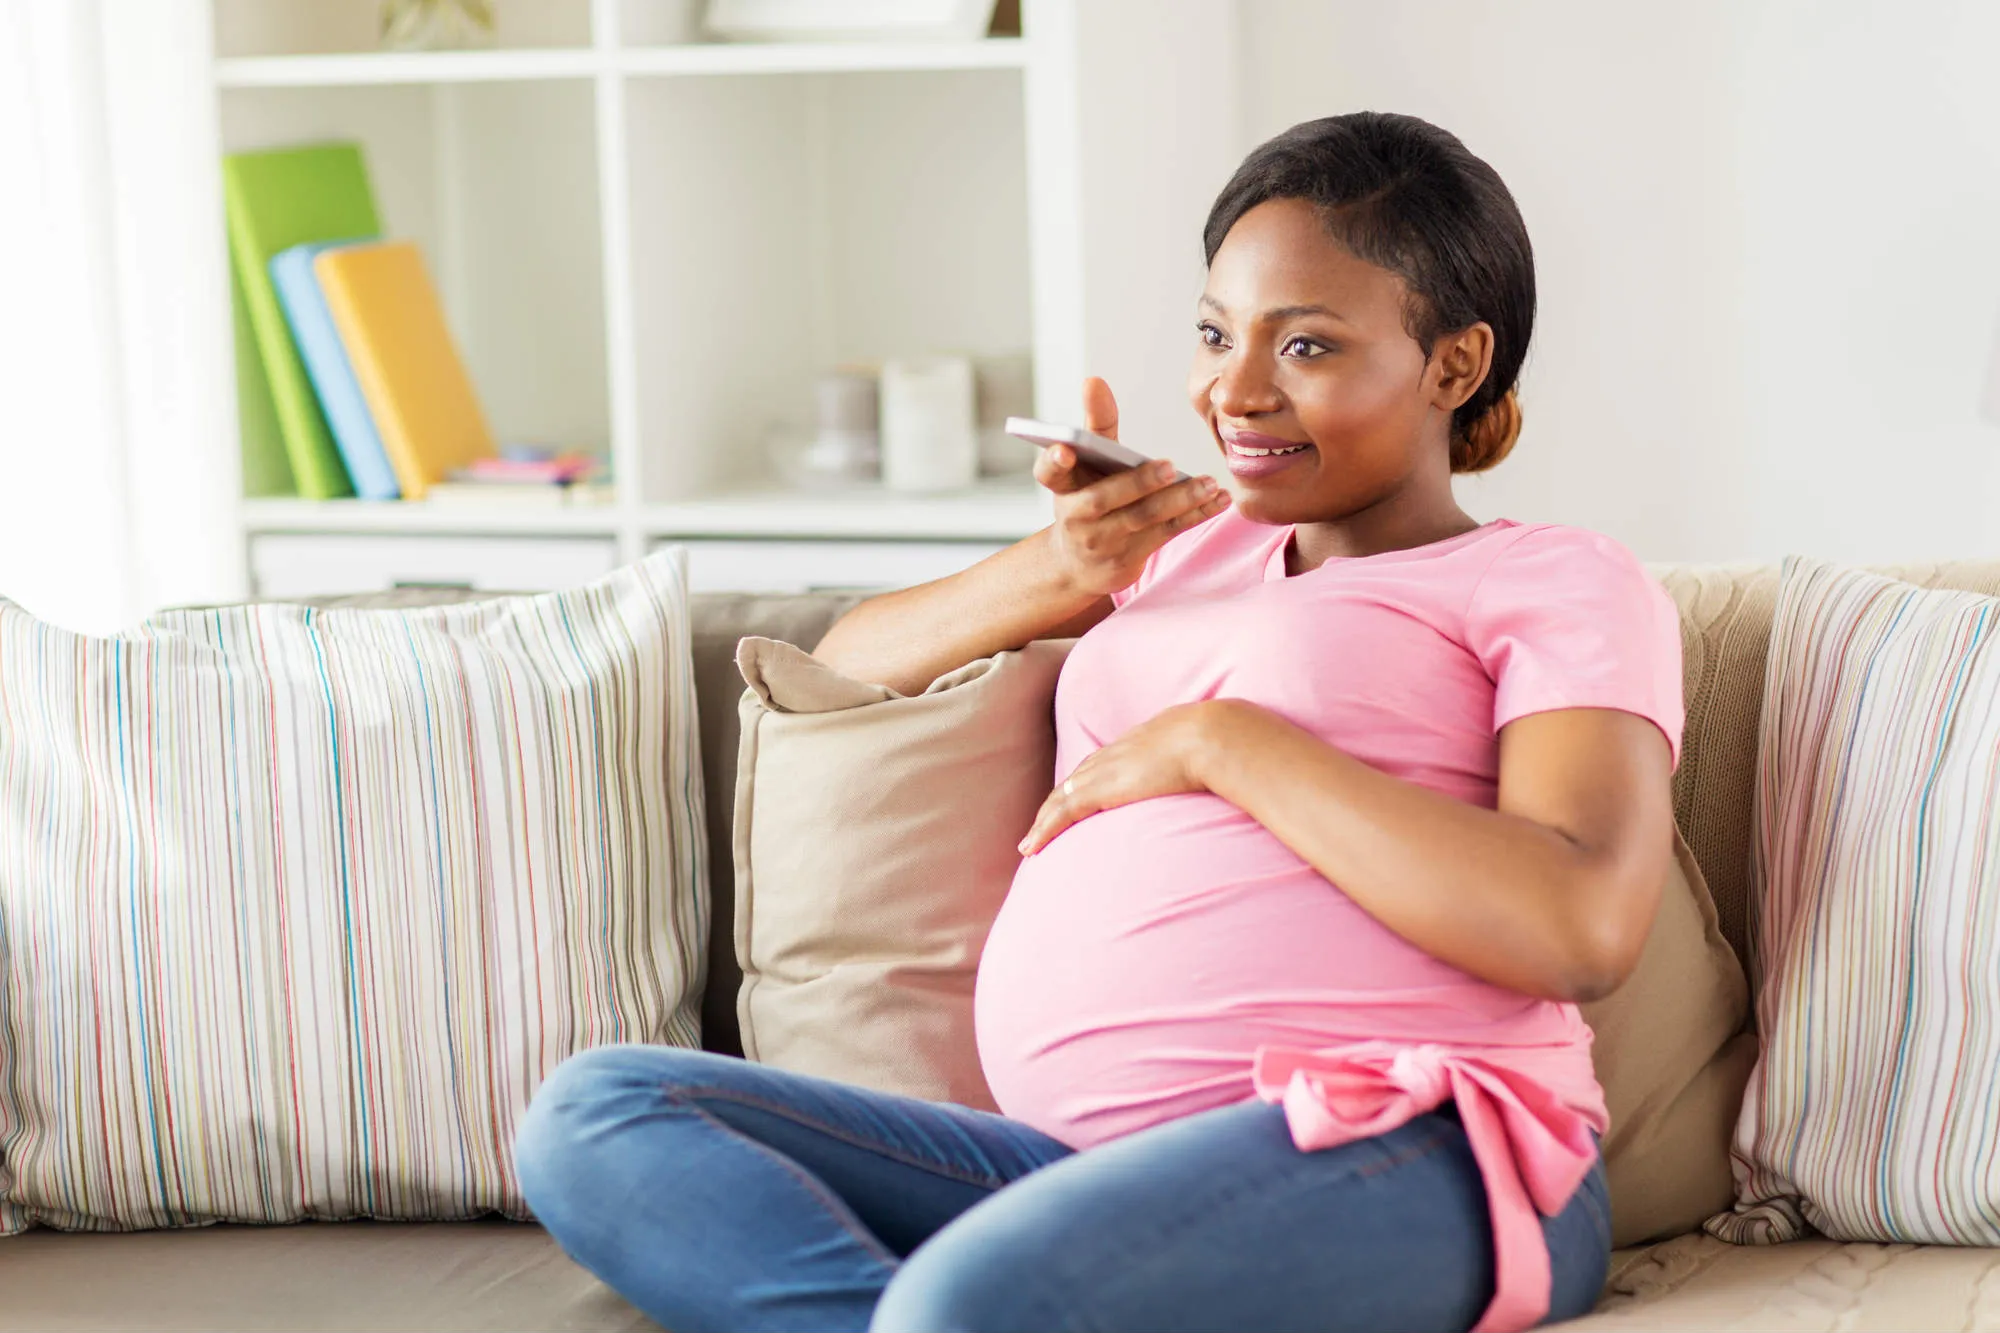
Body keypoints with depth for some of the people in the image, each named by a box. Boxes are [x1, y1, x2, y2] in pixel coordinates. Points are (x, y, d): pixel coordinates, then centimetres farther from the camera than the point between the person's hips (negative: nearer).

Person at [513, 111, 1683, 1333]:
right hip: (1083, 1159, 8)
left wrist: (1219, 742, -7)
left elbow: (1580, 930, -11)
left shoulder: (1558, 582, 9)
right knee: (594, 1115, -12)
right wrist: (1057, 573, 10)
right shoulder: (1185, 546, 29)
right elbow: (850, 661, 31)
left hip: (1399, 1154, -8)